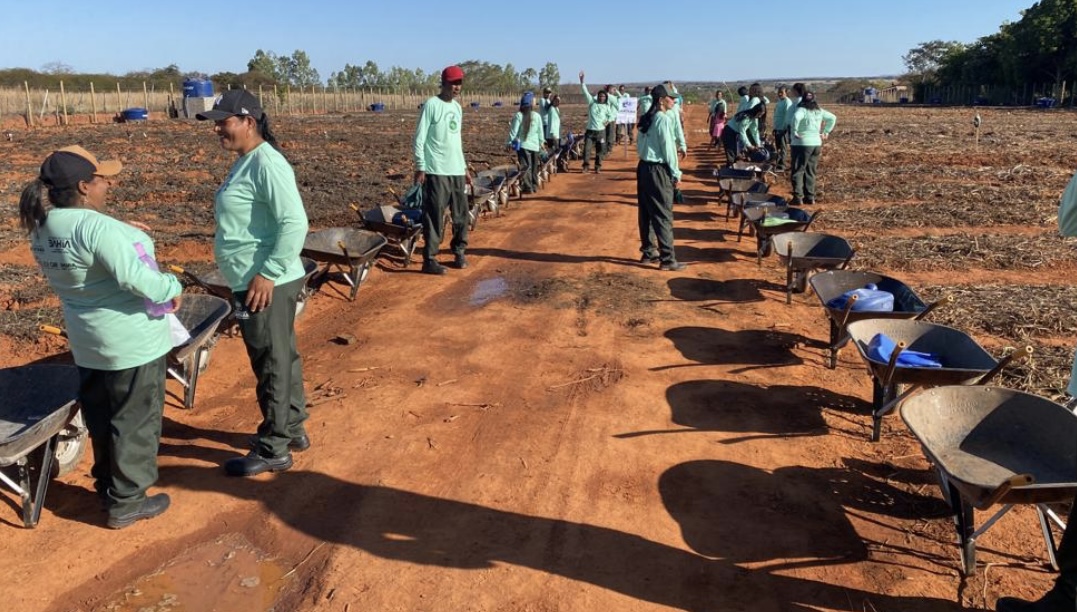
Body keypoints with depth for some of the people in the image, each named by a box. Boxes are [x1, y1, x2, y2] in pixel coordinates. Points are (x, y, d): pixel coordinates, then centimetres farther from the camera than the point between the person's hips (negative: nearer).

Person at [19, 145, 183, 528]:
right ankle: (127, 502, 16)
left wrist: (123, 235, 8)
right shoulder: (94, 226, -25)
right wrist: (172, 289, -16)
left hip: (87, 342, 9)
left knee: (102, 418, 22)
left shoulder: (43, 229, 3)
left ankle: (107, 486, 37)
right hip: (132, 339, -8)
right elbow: (132, 276, -32)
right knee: (135, 421, 6)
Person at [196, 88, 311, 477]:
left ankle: (272, 450, 14)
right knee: (283, 359, 19)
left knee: (272, 367, 1)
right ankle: (292, 430, 33)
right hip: (253, 282, 10)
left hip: (266, 285, -10)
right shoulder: (245, 162, 13)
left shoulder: (266, 163, -18)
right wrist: (261, 275, 19)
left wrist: (268, 274, -25)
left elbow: (294, 223, -26)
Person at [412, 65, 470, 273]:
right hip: (437, 171, -7)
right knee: (434, 217, -6)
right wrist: (420, 167, -14)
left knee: (461, 214, 10)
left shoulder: (457, 107, 15)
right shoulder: (431, 105, -7)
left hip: (457, 170, 7)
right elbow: (419, 139, -9)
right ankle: (430, 259, -1)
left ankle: (459, 251, 24)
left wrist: (464, 166, 20)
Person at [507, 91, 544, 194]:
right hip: (535, 145, 3)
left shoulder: (518, 115, -10)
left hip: (522, 145, -3)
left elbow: (513, 130, -8)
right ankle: (534, 186, 22)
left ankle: (527, 187, -5)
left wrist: (509, 142, 3)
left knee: (525, 166, -1)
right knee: (534, 166, 15)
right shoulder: (537, 116, -1)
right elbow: (540, 131, 6)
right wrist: (541, 142, 20)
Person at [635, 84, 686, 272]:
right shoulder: (663, 119, -14)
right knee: (663, 215, -6)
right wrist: (676, 173, -8)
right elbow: (668, 148, -15)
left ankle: (648, 253, 22)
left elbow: (639, 145, 17)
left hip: (644, 167, 9)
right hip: (658, 170, -9)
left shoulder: (647, 119, 13)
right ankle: (668, 260, -5)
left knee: (646, 213, 14)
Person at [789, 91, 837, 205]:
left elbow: (796, 117, -32)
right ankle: (810, 197, 16)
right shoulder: (819, 111, 10)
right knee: (810, 172, 14)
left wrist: (794, 132, -22)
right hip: (817, 143, 7)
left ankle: (798, 197, -9)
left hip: (802, 144, -7)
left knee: (798, 171, -2)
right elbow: (833, 118, 19)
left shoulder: (802, 110, -11)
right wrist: (826, 132, 16)